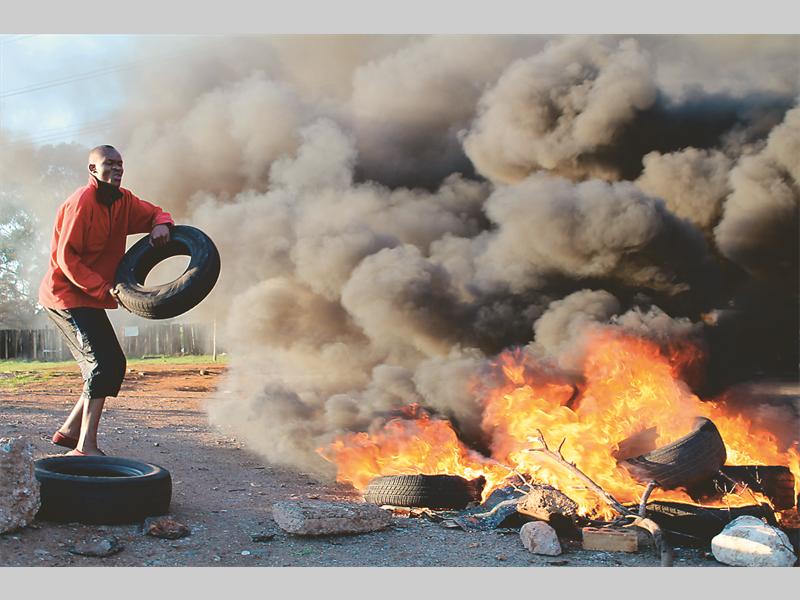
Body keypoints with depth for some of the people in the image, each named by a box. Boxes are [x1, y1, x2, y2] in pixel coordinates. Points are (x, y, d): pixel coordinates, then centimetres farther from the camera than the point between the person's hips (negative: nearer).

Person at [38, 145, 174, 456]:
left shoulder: (122, 200, 6)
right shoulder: (82, 202, -18)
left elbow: (154, 213, 15)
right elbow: (66, 258, -20)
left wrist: (161, 224, -11)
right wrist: (104, 289, -26)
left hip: (89, 298, 9)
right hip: (67, 294, -9)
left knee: (112, 365, 11)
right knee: (103, 363, -18)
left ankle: (70, 430, 22)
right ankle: (86, 446, -17)